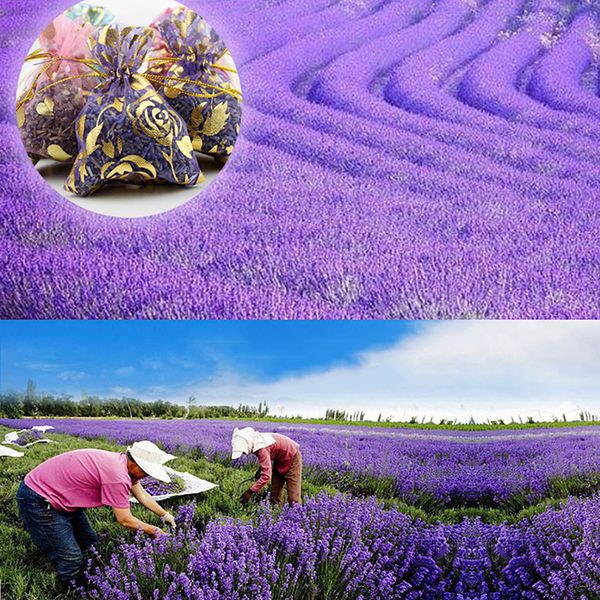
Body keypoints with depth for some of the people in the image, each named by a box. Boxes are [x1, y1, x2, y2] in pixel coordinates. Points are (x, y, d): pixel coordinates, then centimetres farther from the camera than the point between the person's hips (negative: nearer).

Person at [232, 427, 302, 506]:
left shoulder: (262, 448, -36)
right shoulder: (256, 442, -10)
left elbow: (266, 476, -40)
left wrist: (250, 492, -39)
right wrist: (260, 470, -3)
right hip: (280, 459, 9)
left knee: (293, 497, -10)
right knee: (274, 494, 8)